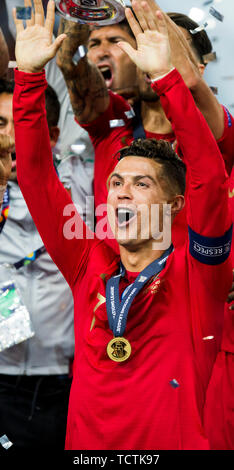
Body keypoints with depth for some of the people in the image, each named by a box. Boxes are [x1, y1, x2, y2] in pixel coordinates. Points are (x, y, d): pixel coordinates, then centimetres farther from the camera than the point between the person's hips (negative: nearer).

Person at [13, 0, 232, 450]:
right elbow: (36, 178, 4)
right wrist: (29, 76, -3)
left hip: (175, 442, -3)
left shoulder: (195, 274, -1)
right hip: (85, 444, 3)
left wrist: (165, 76, -21)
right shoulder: (90, 269, 8)